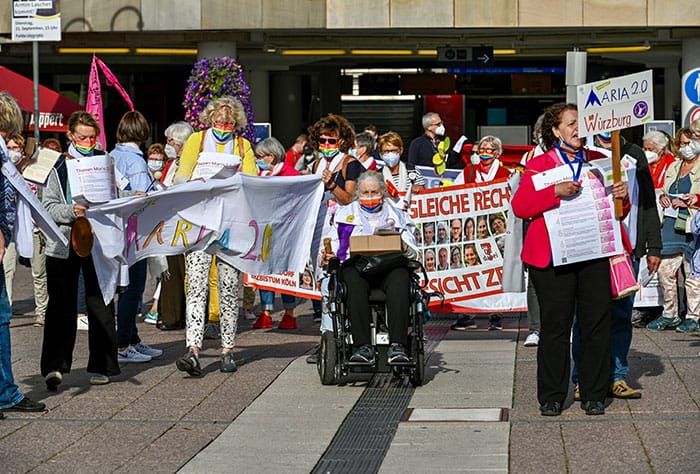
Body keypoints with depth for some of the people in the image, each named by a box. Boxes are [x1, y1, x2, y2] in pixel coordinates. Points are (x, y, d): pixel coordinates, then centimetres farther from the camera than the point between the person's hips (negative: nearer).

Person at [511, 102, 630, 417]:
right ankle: (551, 398, 7)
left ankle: (594, 396, 12)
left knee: (597, 324, 2)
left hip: (595, 254, 3)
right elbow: (519, 206, -7)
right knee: (555, 326, -2)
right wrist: (556, 192, -20)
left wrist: (622, 197, -2)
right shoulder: (539, 165, 7)